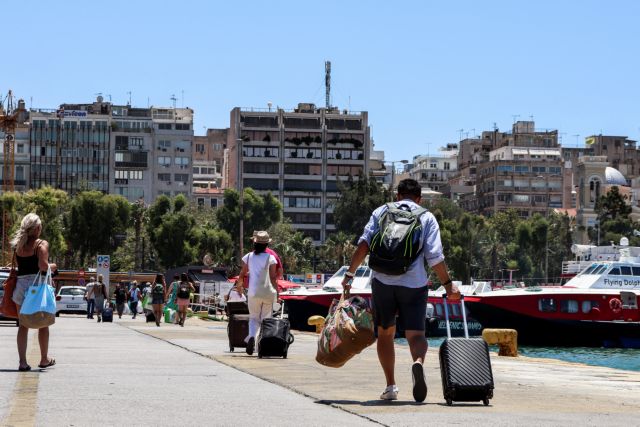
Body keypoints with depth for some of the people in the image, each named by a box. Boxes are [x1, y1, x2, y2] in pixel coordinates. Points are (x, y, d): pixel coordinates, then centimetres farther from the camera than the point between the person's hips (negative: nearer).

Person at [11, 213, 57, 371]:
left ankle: (22, 361, 3)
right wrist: (52, 267, 0)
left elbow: (18, 265, 6)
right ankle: (44, 359, 21)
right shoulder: (41, 244, -9)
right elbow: (43, 266, -21)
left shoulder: (18, 244, 8)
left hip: (20, 284, 5)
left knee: (23, 324, 8)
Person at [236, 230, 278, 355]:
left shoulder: (248, 257, 3)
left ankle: (251, 336, -19)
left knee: (254, 317, 9)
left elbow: (242, 274, 8)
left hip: (254, 293, 1)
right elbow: (273, 278, -5)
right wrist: (276, 291, 4)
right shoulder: (270, 258, -3)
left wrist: (239, 285, 24)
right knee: (266, 318, 10)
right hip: (268, 292, -1)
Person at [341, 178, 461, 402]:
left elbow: (364, 243, 0)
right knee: (415, 333, -2)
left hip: (383, 281, 1)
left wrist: (350, 273, 1)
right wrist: (448, 285, 5)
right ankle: (418, 362, -36)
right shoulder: (427, 218, 8)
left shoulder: (382, 211, 11)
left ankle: (390, 386, 12)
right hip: (414, 283, -1)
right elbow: (434, 256, -1)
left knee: (385, 333, 16)